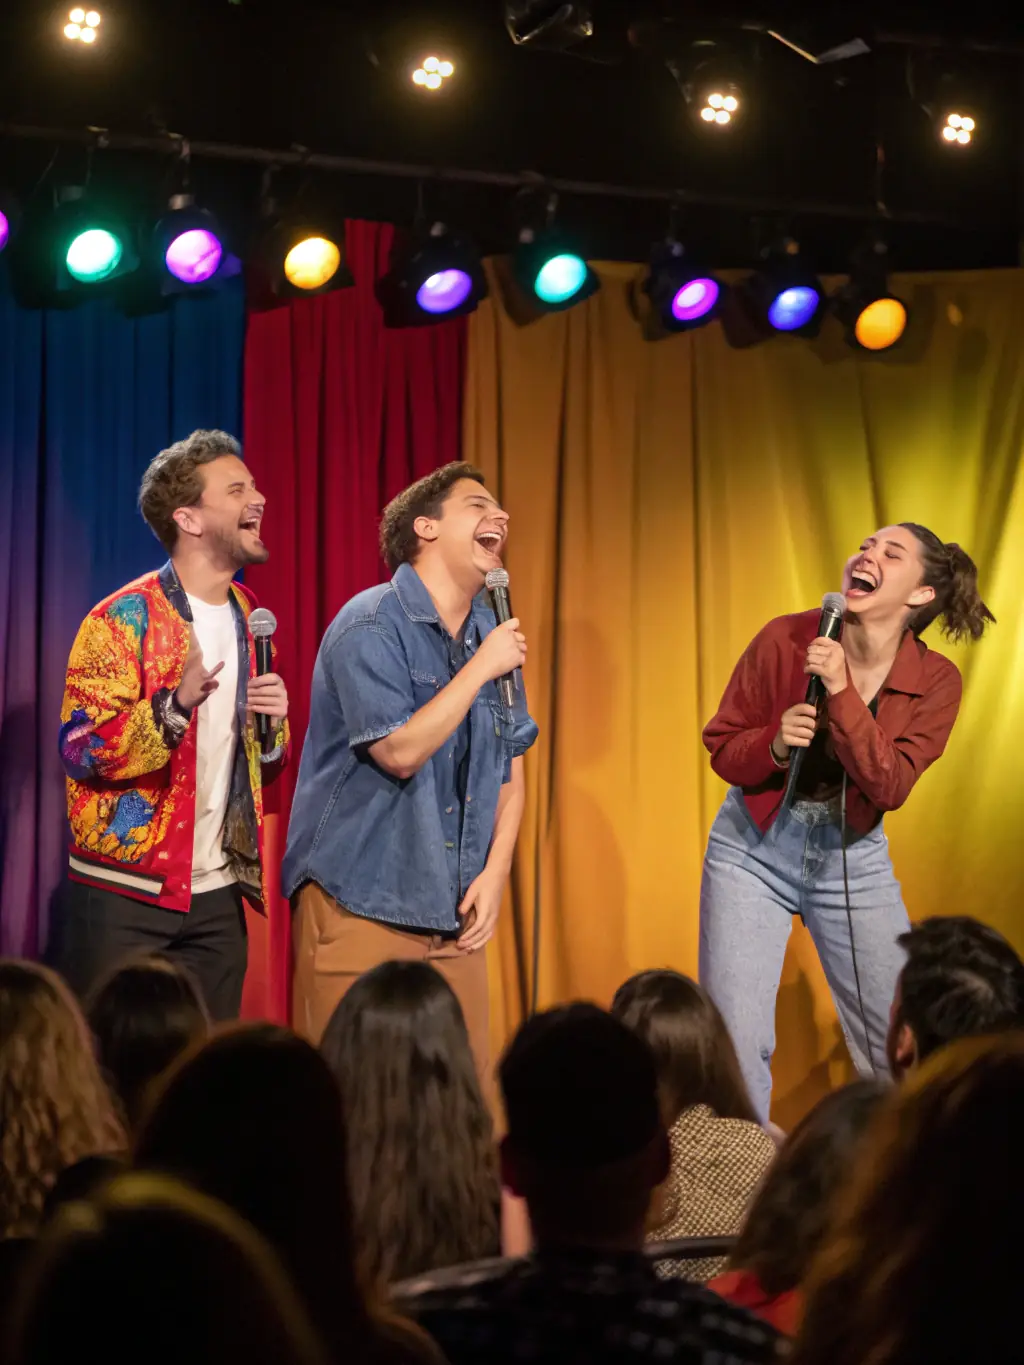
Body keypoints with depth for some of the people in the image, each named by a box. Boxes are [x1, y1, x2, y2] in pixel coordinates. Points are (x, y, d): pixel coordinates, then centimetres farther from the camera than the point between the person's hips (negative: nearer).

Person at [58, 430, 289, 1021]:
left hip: (216, 893, 6)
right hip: (125, 896, -6)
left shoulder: (248, 616, 12)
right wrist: (176, 705, -30)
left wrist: (271, 722, -3)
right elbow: (82, 747, -16)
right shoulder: (123, 618, -9)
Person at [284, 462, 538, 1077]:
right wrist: (481, 668, -14)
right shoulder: (372, 626, -9)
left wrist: (495, 872, 4)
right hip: (361, 906, -6)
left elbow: (511, 771, 17)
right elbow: (400, 751, -19)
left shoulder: (491, 636, 13)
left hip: (454, 915, 6)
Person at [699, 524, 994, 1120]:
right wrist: (776, 743, -26)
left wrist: (842, 693, -30)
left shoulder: (935, 681, -10)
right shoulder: (785, 639, -13)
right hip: (755, 847, -1)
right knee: (734, 1045, -6)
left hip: (853, 856, 1)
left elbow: (890, 788, -20)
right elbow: (721, 750, -5)